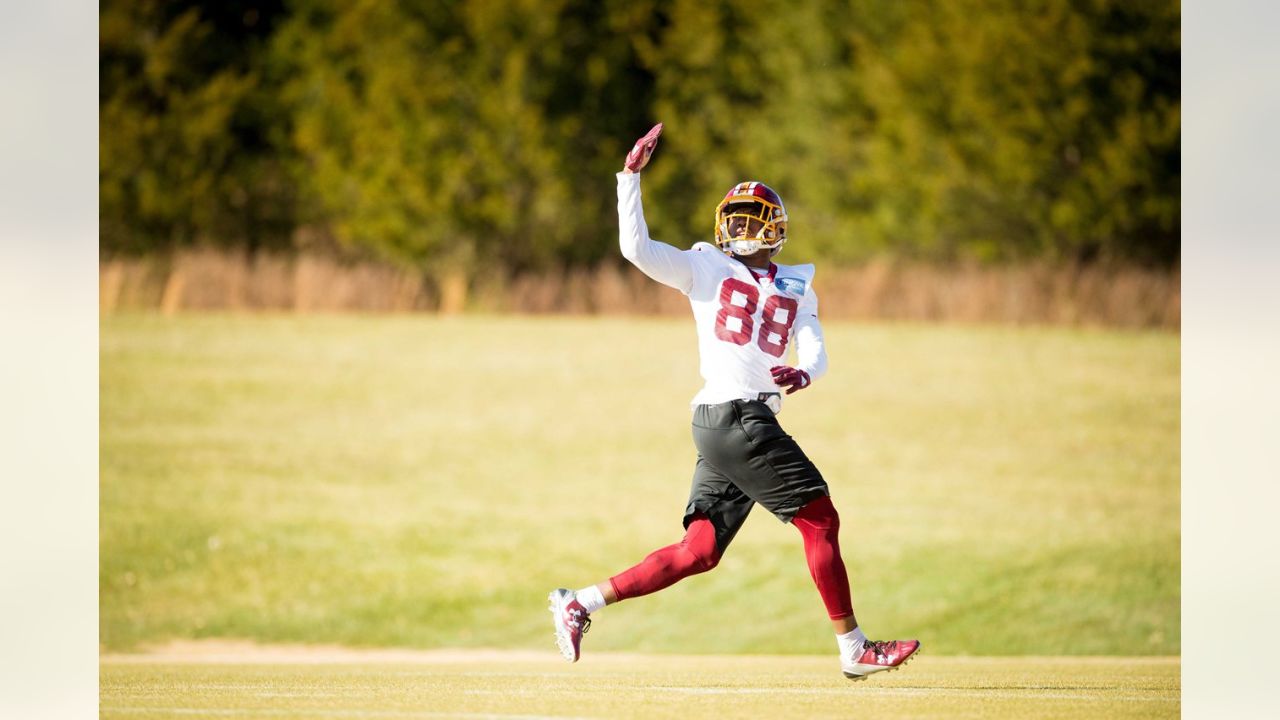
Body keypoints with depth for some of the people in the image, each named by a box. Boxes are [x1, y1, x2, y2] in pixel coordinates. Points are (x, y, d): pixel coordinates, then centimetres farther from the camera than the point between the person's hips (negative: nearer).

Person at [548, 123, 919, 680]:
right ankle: (854, 650, -2)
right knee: (820, 519, -7)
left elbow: (814, 348, 8)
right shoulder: (707, 267, 7)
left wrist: (803, 373, -16)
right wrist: (631, 175, -10)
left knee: (697, 553, 3)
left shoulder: (796, 287, 21)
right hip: (733, 417, -6)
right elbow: (636, 247, -3)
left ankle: (580, 603, 8)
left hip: (757, 422, 6)